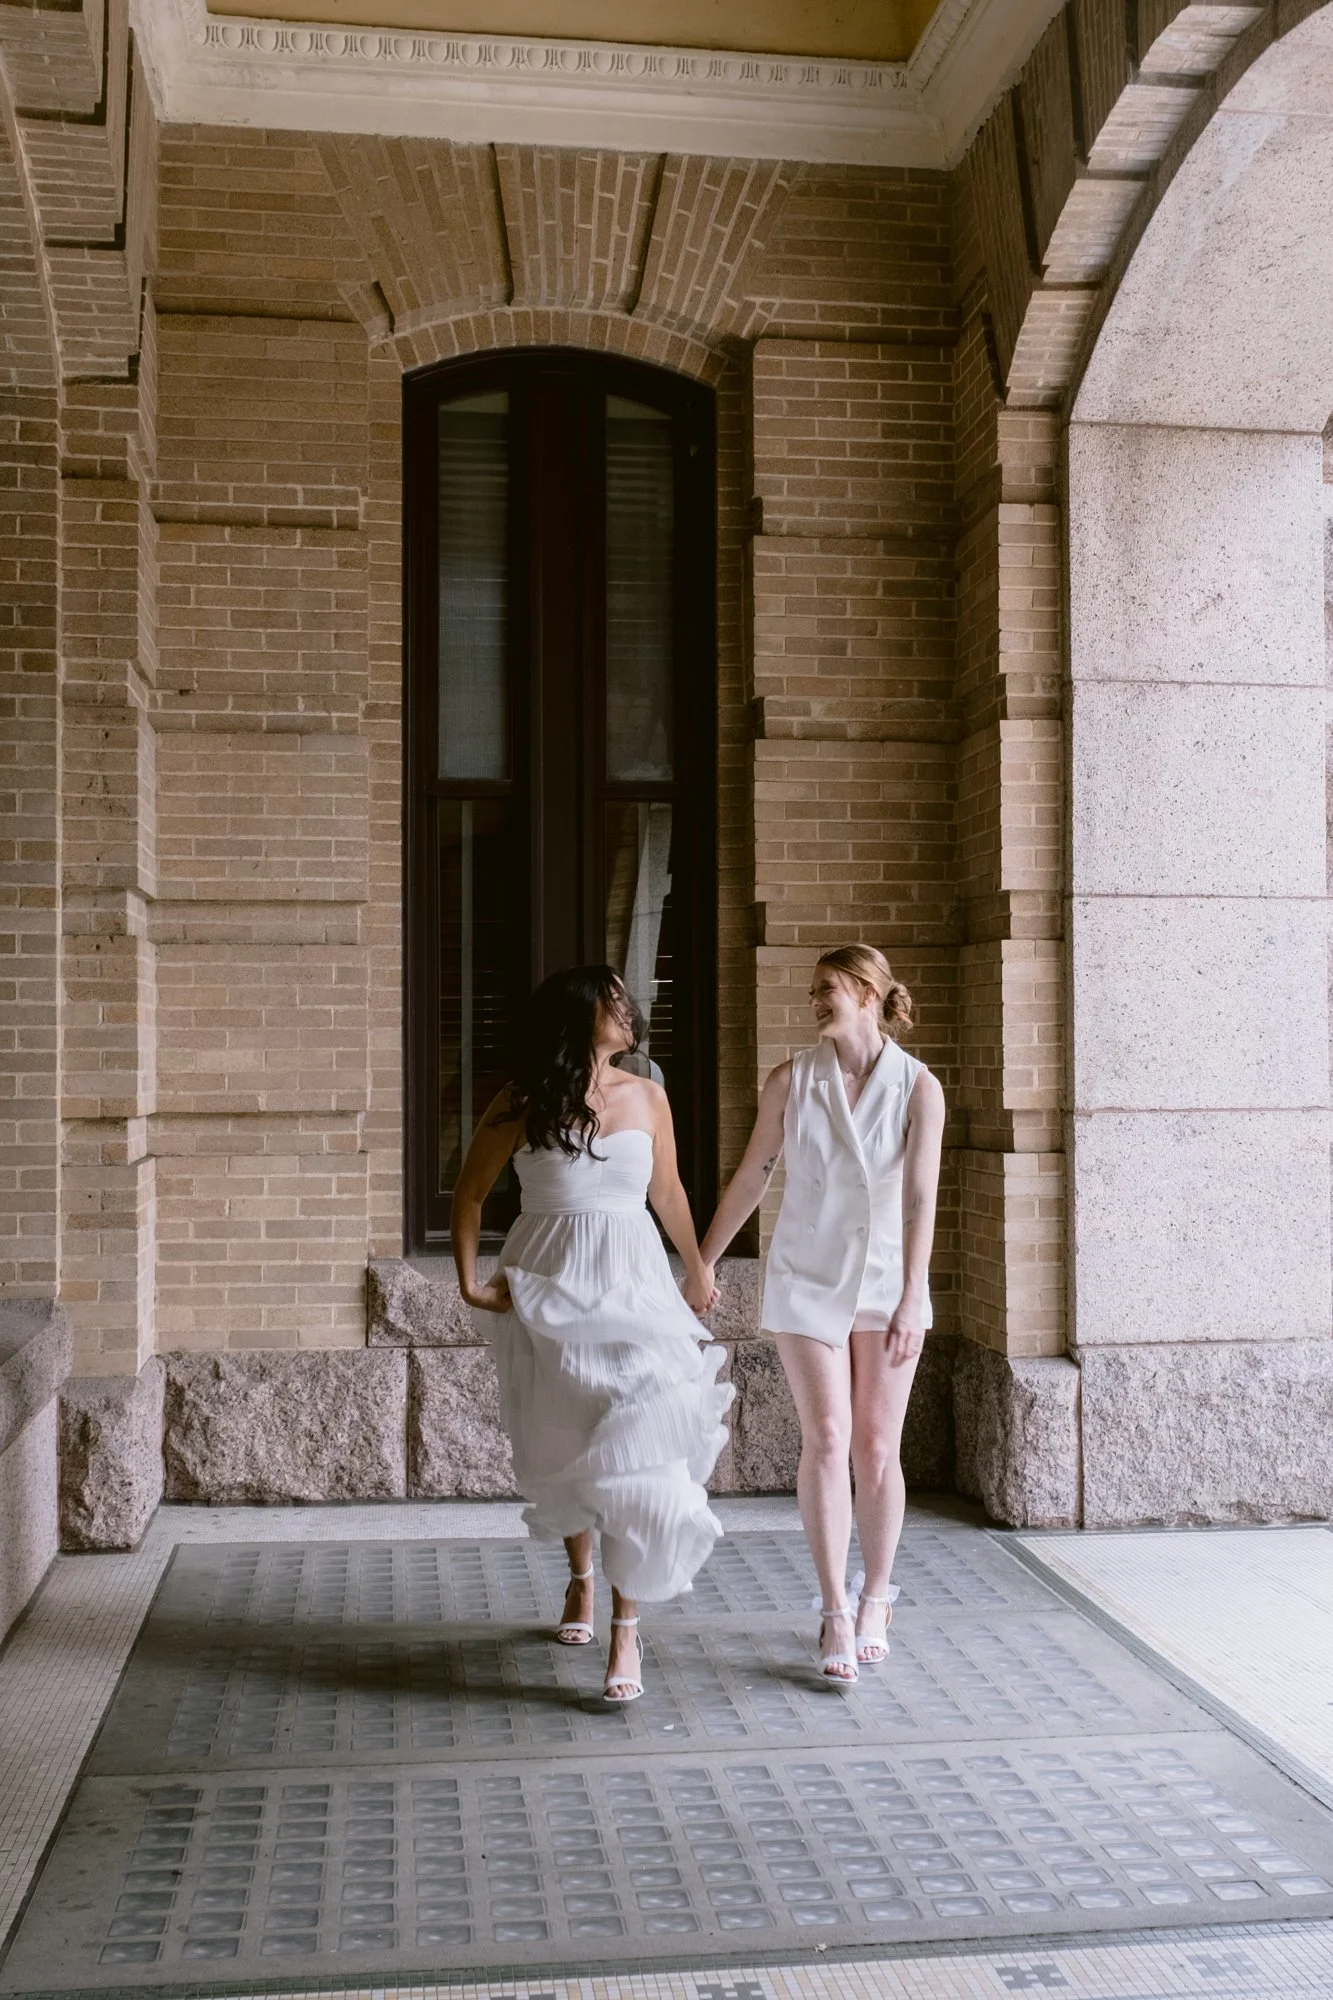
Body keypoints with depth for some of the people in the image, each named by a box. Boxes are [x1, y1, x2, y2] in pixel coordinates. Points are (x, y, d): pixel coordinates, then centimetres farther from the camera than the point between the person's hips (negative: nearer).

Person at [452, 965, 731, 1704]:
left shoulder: (647, 1095, 4)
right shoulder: (521, 1101, -3)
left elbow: (667, 1191, 17)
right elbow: (470, 1192, 5)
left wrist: (697, 1270, 26)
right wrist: (469, 1280, -3)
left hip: (631, 1286, 1)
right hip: (548, 1291, -1)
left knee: (634, 1453, -11)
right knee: (563, 1451, 12)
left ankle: (627, 1631, -5)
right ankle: (580, 1581, 39)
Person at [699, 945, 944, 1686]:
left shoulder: (918, 1088, -6)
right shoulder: (791, 1081, -1)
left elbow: (921, 1198, -10)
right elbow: (752, 1176, 7)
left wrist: (912, 1298, -15)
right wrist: (705, 1262, 10)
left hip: (886, 1282, 0)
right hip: (808, 1279, 0)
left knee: (878, 1448, 5)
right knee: (827, 1440, -7)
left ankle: (876, 1605, 22)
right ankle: (837, 1616, 0)